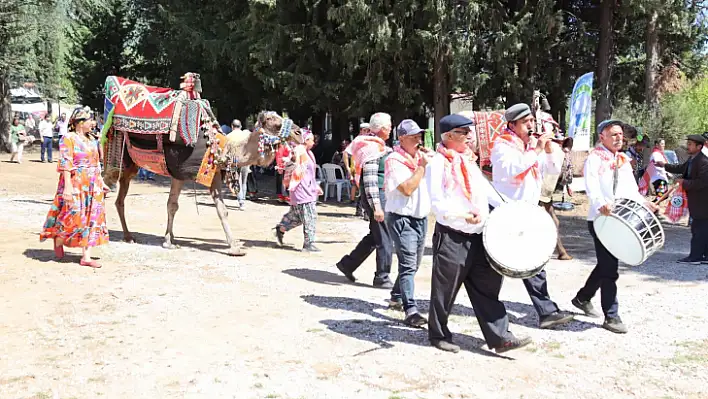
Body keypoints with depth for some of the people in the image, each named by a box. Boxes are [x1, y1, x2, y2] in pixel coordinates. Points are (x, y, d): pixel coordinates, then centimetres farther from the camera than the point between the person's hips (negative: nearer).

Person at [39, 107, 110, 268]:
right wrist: (68, 186, -21)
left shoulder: (92, 140, 14)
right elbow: (65, 165, -14)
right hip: (75, 184, -7)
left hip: (92, 185, 7)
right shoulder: (68, 139, -8)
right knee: (73, 216, -5)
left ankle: (86, 257, 6)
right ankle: (58, 241, 25)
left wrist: (101, 182, 17)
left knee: (91, 218, 3)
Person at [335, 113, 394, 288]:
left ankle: (348, 264, 25)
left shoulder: (379, 146, 16)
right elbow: (370, 180, -21)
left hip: (383, 196, 10)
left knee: (375, 236, 17)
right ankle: (382, 277, 8)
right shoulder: (372, 148, -16)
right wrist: (377, 207, -23)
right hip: (376, 196, -10)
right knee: (385, 239, -3)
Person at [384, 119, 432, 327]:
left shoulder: (420, 157, 11)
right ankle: (411, 310, -17)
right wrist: (422, 166, -16)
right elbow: (407, 188, -22)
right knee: (408, 265, -14)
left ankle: (396, 296, 35)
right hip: (402, 219, -8)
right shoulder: (394, 160, -12)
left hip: (421, 218, 8)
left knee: (413, 264, 17)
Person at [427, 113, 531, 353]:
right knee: (445, 290, 6)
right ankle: (438, 335, 23)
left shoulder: (469, 160, 16)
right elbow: (437, 203, -16)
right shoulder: (438, 163, -9)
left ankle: (499, 337, 8)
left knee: (487, 287, 5)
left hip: (476, 237, 7)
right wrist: (463, 214, -30)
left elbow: (484, 188, 22)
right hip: (451, 237, -7)